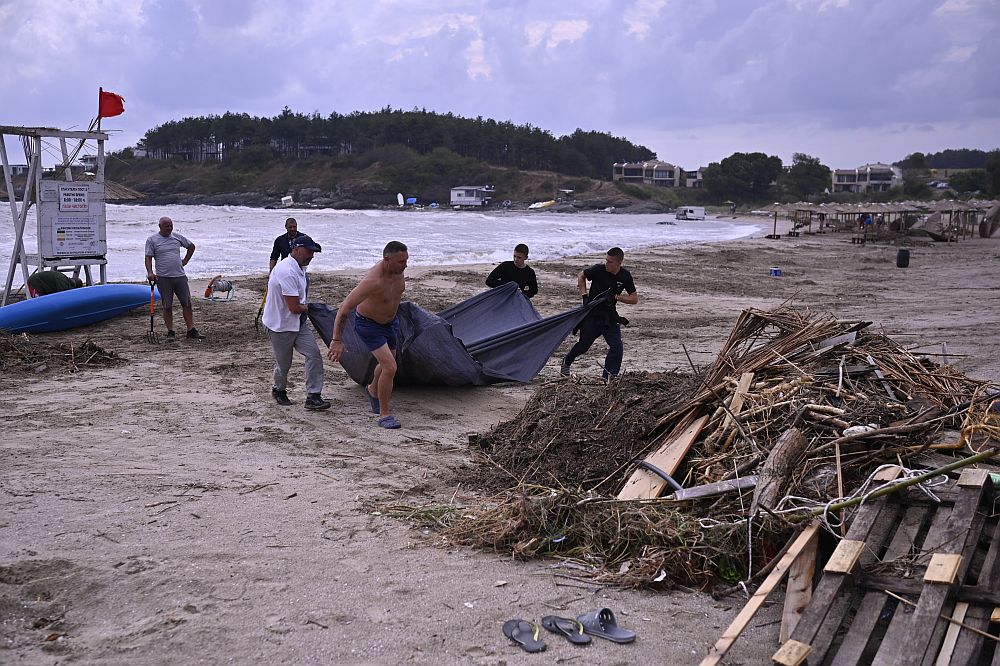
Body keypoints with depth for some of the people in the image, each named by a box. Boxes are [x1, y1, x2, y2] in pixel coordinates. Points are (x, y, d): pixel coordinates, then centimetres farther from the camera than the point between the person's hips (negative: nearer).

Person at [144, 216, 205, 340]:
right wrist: (150, 272, -18)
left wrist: (185, 260, 15)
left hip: (180, 276, 3)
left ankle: (191, 330, 6)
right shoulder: (152, 240, 1)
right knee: (167, 307, 2)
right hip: (163, 278, -3)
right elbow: (148, 258, -3)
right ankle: (170, 332, 9)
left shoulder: (177, 237, 10)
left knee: (187, 303, 2)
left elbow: (191, 246, 25)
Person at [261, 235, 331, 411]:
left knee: (314, 354, -6)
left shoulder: (299, 269, 6)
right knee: (283, 363, 9)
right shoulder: (287, 272, -27)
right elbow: (294, 307, -27)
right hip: (280, 325, -8)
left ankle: (313, 396, -3)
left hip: (299, 323, 8)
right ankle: (278, 390, 37)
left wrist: (304, 306, 2)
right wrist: (306, 307, -6)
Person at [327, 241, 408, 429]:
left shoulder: (398, 269, -15)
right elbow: (344, 308, -33)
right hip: (368, 324, -8)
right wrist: (337, 340, -32)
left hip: (390, 321, 8)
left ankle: (373, 391, 55)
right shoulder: (373, 280, -37)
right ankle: (384, 414, -1)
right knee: (390, 367, -17)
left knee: (386, 363, 24)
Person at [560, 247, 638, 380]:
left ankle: (608, 378, -1)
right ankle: (566, 363, 35)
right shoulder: (599, 269, -14)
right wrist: (585, 295, -6)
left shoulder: (625, 276, -7)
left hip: (609, 316, 2)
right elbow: (581, 276, 5)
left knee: (617, 347, -9)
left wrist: (616, 297, -16)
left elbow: (635, 299, -2)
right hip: (591, 314, -2)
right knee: (583, 345, 7)